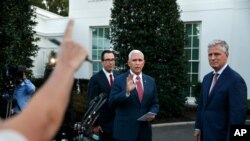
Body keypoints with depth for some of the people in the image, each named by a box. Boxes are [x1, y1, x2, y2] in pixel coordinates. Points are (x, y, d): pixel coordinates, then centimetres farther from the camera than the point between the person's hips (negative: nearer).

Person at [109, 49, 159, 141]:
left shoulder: (151, 81, 8)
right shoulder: (119, 80, -4)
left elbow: (155, 103, 14)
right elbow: (112, 103, -12)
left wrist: (152, 113, -7)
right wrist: (126, 91, -26)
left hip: (145, 131, 4)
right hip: (124, 131, -4)